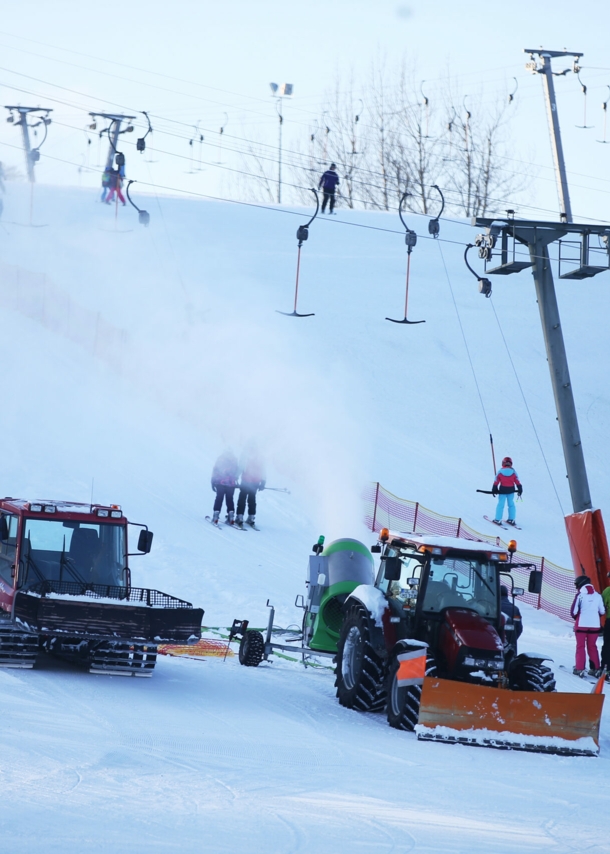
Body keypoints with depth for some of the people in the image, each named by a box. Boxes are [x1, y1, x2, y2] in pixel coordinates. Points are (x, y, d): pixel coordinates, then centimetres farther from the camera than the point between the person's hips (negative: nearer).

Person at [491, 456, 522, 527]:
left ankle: (498, 520, 3)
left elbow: (496, 481, -3)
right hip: (511, 490, 2)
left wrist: (494, 490, 5)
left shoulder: (500, 471, -7)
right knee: (511, 504, 13)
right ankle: (511, 520, 14)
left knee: (501, 504, 4)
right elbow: (517, 481, -1)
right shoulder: (513, 472, -5)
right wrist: (520, 489, 7)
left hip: (502, 490, -2)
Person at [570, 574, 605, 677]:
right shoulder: (598, 595, 0)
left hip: (581, 625, -3)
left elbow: (574, 611, -9)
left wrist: (575, 617, 13)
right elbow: (602, 611, 5)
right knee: (592, 646, 15)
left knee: (580, 646, 6)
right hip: (595, 625, 3)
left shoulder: (580, 595, -10)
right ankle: (596, 669, 12)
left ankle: (580, 669, 0)